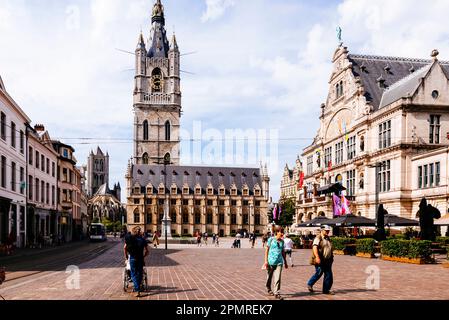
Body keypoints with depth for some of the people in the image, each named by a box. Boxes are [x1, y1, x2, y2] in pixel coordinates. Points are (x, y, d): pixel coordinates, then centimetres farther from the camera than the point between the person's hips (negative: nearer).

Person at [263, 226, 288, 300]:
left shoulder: (282, 241, 8)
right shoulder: (271, 239, -5)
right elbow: (267, 250, -3)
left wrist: (285, 262, 18)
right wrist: (266, 261, -8)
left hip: (279, 261, 2)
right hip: (271, 261, -2)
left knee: (278, 278, -7)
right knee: (270, 277, 14)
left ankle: (277, 293, -3)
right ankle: (269, 289, 36)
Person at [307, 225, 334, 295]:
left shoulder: (328, 238, 17)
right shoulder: (318, 238, -9)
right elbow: (315, 247, -20)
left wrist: (331, 257, 23)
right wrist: (317, 257, -29)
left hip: (327, 260, 8)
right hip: (320, 260, -7)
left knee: (328, 275, 3)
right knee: (319, 273, -4)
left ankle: (326, 290, 12)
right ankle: (310, 284, 17)